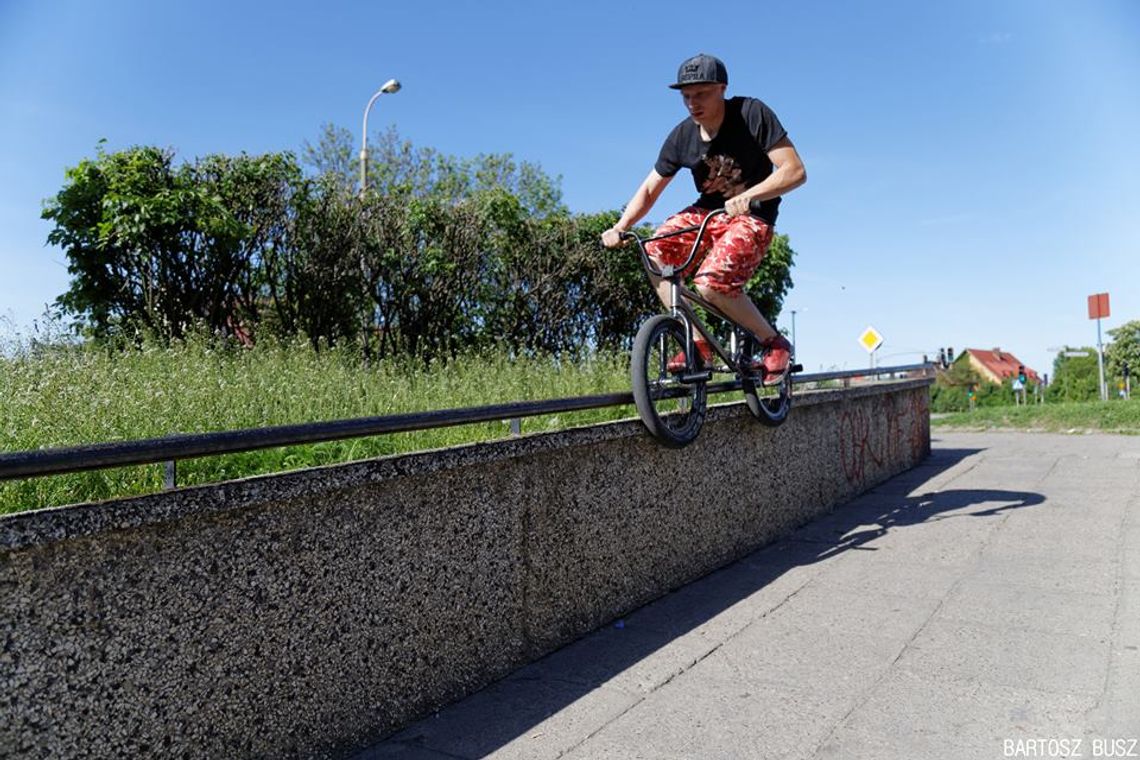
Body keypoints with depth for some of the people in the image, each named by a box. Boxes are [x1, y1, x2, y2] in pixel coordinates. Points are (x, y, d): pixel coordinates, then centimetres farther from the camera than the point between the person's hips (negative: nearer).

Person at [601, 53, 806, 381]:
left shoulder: (752, 114, -16)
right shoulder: (682, 136, -4)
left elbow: (795, 171, -21)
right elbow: (649, 189, 2)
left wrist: (746, 197, -37)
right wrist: (619, 228, -13)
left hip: (752, 218, -6)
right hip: (707, 211, 6)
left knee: (710, 283, -29)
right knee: (654, 253, -18)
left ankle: (773, 342, -5)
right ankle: (696, 343, -10)